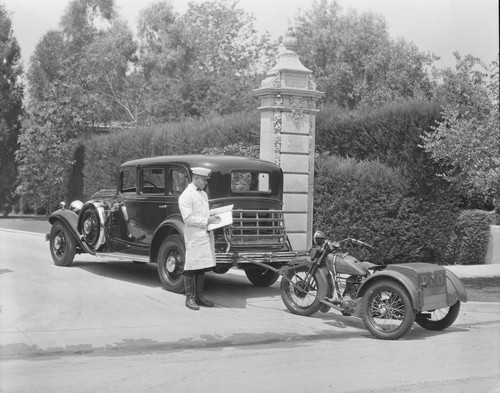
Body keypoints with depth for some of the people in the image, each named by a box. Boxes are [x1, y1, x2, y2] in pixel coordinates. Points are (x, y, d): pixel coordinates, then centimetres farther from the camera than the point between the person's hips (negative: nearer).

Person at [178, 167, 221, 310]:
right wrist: (207, 221, -17)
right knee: (191, 268, -3)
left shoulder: (204, 194, 18)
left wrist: (213, 218, 7)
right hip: (193, 237, -8)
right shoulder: (186, 195, -9)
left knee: (202, 267, 11)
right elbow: (188, 218, -16)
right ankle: (189, 298, 4)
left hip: (206, 236, 8)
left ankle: (199, 296, 18)